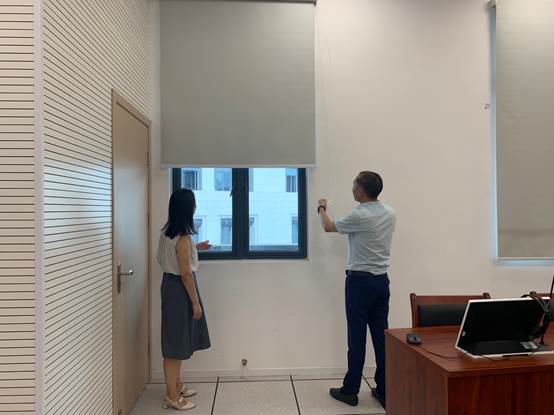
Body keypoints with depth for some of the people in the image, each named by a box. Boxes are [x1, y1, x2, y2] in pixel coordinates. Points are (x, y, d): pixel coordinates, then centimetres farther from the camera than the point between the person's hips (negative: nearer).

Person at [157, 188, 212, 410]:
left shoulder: (167, 232, 6)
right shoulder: (183, 237, -22)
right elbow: (186, 273, -21)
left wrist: (194, 249, 24)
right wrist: (195, 302, -15)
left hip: (170, 284, 10)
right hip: (179, 289, -10)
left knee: (176, 340, 19)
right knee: (176, 342, 1)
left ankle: (176, 386, 33)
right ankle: (172, 397, 13)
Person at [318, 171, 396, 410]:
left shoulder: (359, 216, -17)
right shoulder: (390, 214, 4)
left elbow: (328, 227, 0)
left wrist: (321, 209, 19)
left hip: (360, 281, -6)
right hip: (382, 280, 7)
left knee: (357, 336, 2)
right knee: (381, 335, 10)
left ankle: (350, 391, 15)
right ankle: (384, 391, 18)